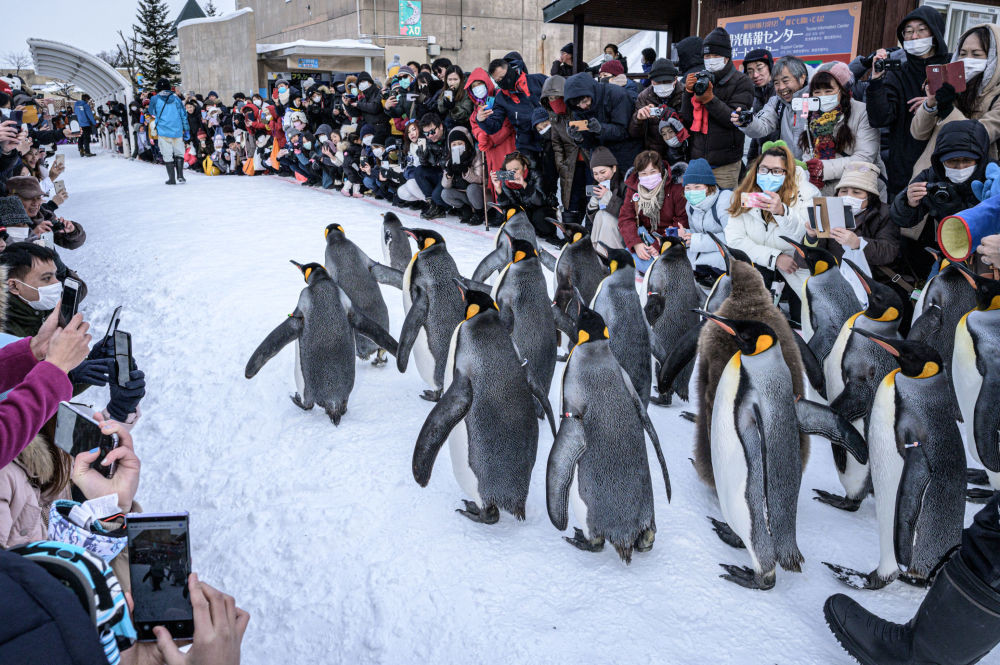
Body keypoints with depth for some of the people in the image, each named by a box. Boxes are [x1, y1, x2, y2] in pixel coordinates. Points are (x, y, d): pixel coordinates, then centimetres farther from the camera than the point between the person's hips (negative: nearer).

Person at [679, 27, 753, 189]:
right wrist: (689, 91, -7)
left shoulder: (741, 82, -1)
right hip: (697, 159, 4)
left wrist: (710, 99, -21)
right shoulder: (700, 79, 12)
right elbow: (687, 119, 7)